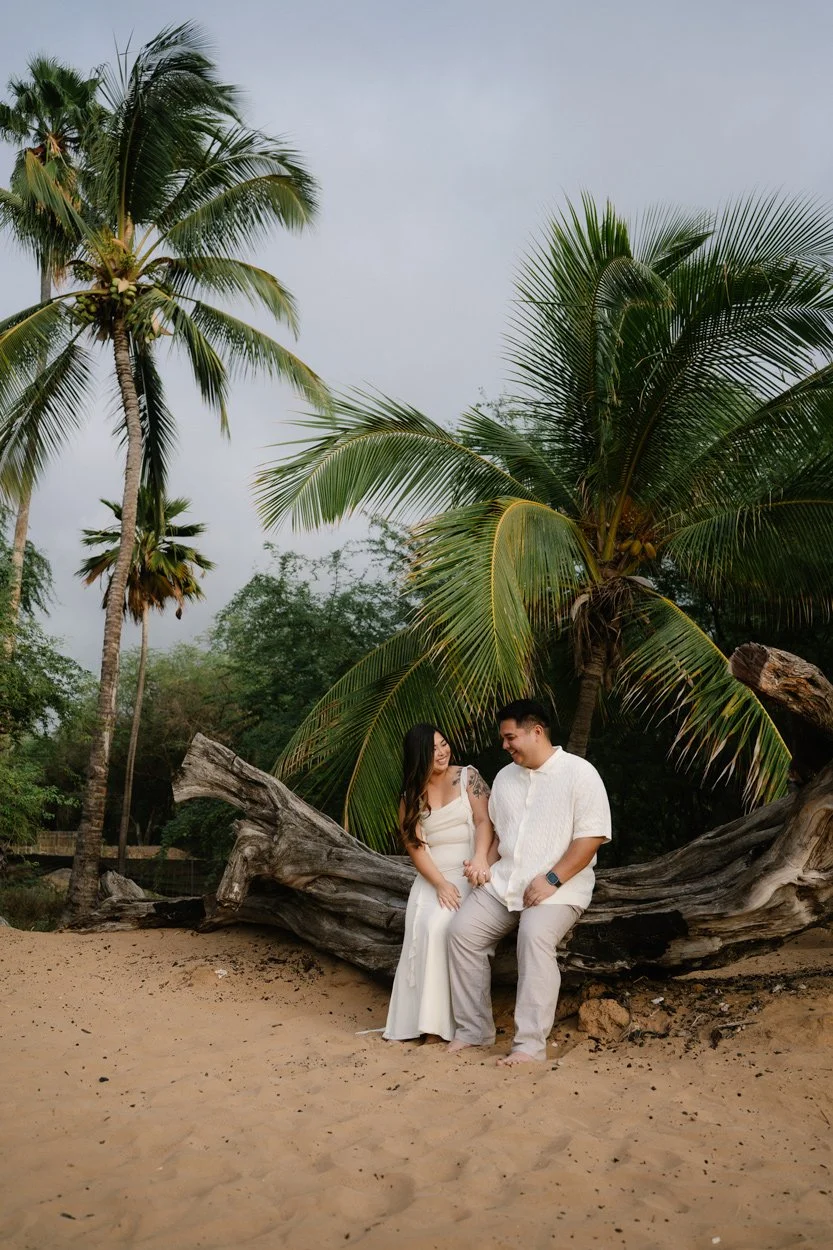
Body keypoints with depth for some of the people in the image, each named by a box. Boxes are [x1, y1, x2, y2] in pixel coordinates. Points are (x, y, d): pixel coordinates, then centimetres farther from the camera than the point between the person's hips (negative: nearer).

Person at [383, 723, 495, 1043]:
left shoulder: (468, 776, 4)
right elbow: (414, 845, 2)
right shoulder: (412, 794, 10)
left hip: (468, 874, -3)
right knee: (424, 929, -23)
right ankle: (422, 1019, -18)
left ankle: (448, 1020, -21)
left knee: (442, 925, -27)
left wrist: (480, 859, -25)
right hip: (430, 878, 3)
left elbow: (484, 820, -6)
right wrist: (439, 883, -13)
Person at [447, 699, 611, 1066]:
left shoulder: (579, 773, -8)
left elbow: (591, 836, -13)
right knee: (462, 930, -13)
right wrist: (482, 860, 3)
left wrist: (552, 880, -20)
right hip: (503, 882, 7)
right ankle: (474, 1030, -1)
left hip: (557, 887, -6)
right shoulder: (505, 777, 13)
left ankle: (530, 1044, -27)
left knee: (535, 937, -33)